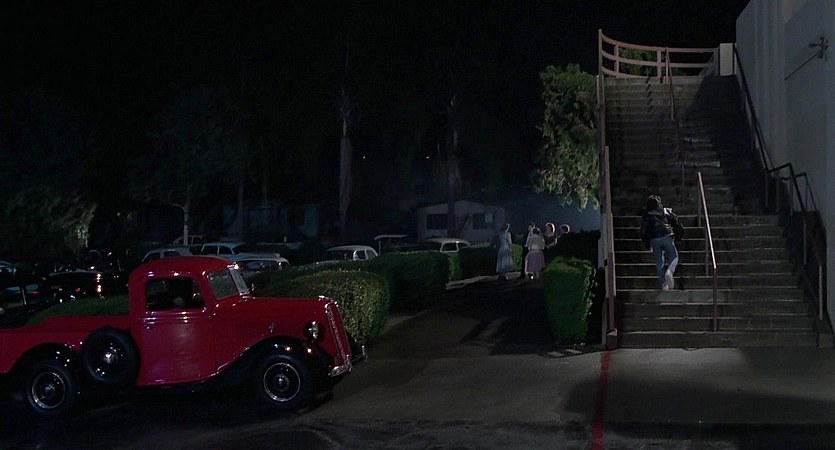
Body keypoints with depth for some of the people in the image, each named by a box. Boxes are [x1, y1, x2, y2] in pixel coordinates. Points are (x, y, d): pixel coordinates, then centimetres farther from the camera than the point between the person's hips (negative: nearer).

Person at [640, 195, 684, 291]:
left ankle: (663, 284, 4)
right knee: (674, 257, 12)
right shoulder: (666, 211, 16)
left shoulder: (646, 216, 17)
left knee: (659, 262, 9)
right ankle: (670, 271, -18)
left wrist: (647, 245, 19)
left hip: (654, 240, 1)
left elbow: (643, 232, 12)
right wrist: (679, 236, 19)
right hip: (667, 237, -1)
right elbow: (677, 223, 10)